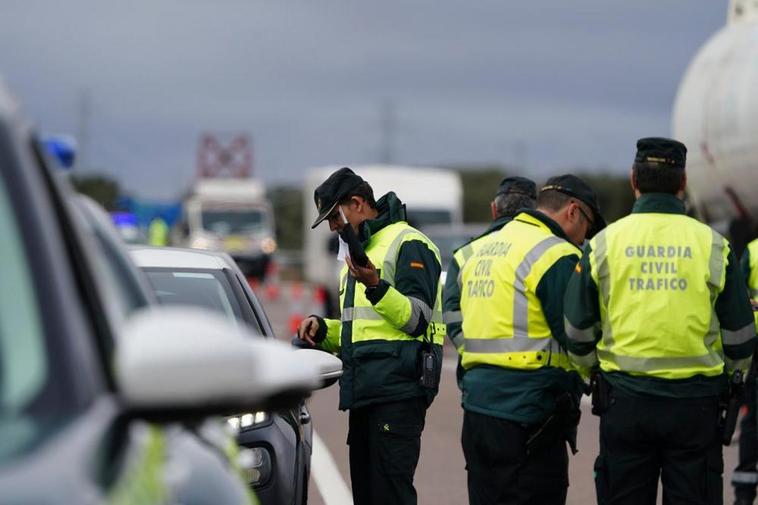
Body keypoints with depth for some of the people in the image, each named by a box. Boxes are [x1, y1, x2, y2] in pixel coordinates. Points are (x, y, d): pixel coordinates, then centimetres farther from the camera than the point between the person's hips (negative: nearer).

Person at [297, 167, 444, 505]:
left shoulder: (408, 244, -5)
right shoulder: (359, 252, 26)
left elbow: (418, 319, -14)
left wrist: (376, 287, -27)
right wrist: (323, 330, 12)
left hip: (397, 389, -10)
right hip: (364, 393, 10)